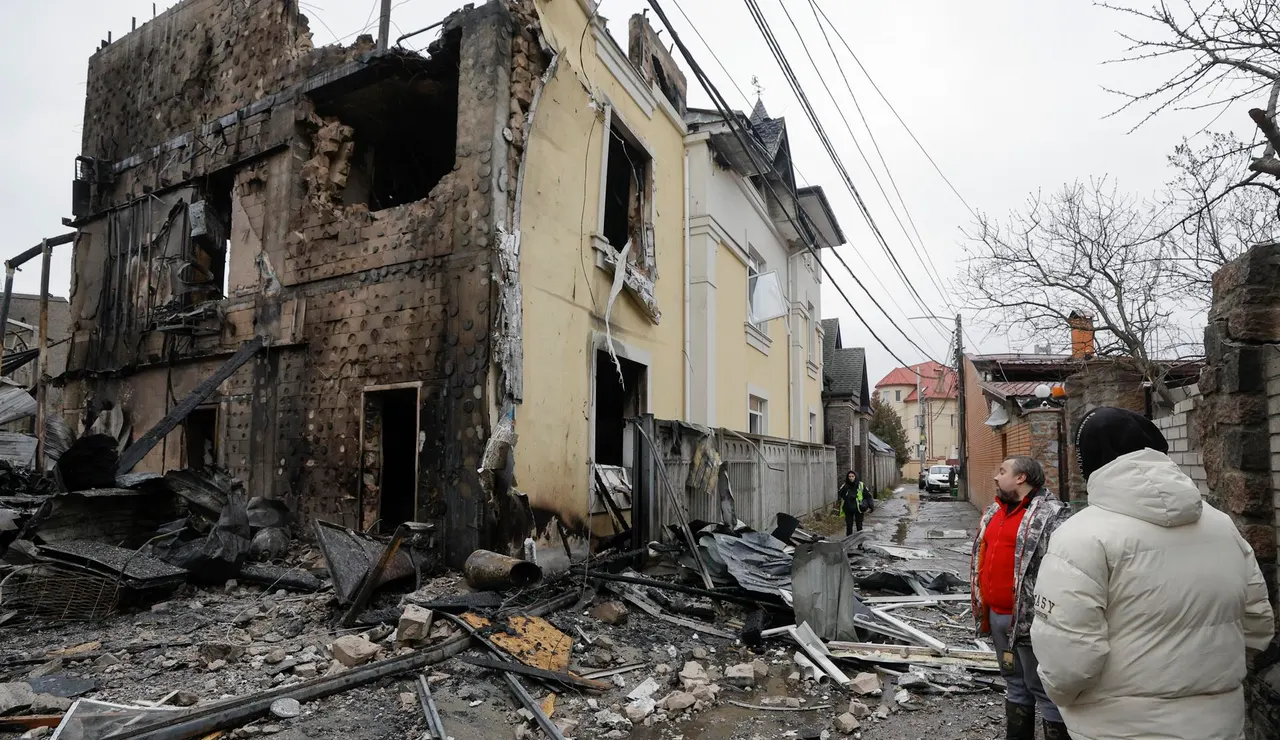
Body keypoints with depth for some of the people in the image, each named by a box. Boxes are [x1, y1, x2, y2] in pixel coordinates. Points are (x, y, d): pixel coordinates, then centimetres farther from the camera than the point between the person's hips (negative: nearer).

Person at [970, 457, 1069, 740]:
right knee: (1014, 683, 20)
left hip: (1029, 618, -8)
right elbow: (982, 556, 21)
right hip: (996, 615, 8)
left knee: (1045, 690, 3)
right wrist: (979, 601, 20)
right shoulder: (993, 511, 12)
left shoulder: (1051, 515, -15)